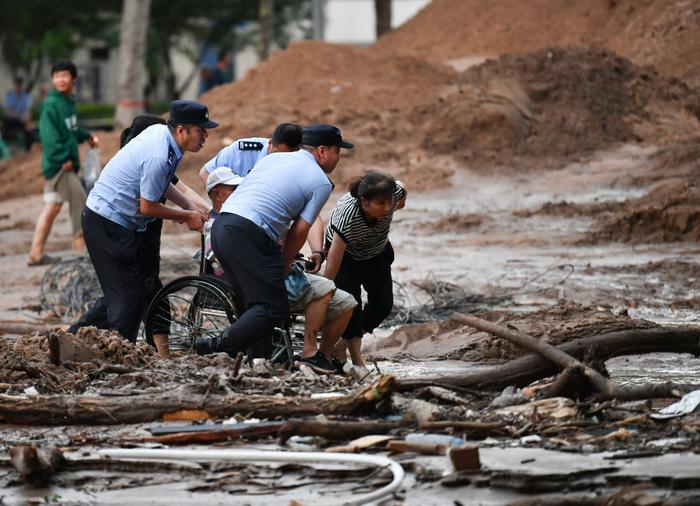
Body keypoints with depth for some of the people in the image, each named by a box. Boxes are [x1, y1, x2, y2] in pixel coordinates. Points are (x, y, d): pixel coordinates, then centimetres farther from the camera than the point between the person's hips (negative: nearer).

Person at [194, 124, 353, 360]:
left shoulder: (272, 158, 25)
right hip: (247, 235, -8)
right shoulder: (321, 183, 4)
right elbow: (300, 231, 1)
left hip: (220, 225, 8)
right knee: (274, 309, -5)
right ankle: (220, 345, -17)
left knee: (255, 303, 16)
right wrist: (284, 265, 17)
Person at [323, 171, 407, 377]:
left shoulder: (394, 192, -35)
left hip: (377, 252, 4)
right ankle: (357, 360, -14)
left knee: (383, 304, -5)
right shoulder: (347, 215, -46)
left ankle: (341, 345, 13)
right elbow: (332, 267, -44)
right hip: (346, 252, -4)